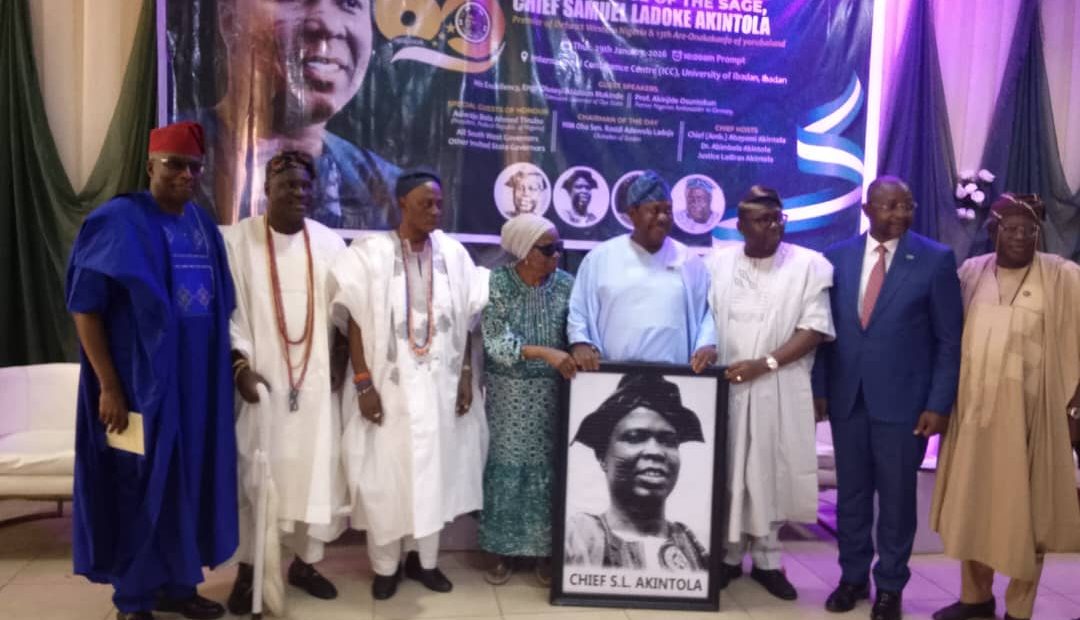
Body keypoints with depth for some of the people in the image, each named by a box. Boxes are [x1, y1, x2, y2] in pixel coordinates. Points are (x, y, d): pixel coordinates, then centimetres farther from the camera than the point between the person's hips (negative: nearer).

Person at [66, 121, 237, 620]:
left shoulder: (203, 225, 9)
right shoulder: (117, 221, -9)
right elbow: (85, 307, -12)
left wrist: (227, 369, 7)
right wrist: (108, 387, -16)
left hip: (197, 381, 6)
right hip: (140, 381, -6)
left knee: (188, 481, 13)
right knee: (139, 485, 5)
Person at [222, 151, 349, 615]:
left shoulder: (330, 243, 5)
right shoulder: (238, 239, -3)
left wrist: (340, 360, 0)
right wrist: (240, 365, -13)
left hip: (317, 380, 3)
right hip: (261, 380, -2)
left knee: (316, 470, 7)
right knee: (254, 473, 4)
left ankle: (303, 561, 24)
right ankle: (247, 570, 18)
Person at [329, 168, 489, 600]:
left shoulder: (453, 253, 3)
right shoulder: (369, 252, -7)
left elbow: (465, 320, 7)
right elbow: (355, 322, -8)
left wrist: (466, 374, 2)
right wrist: (363, 383, -13)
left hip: (440, 386, 3)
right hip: (389, 386, -3)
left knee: (434, 472, 11)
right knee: (384, 476, 4)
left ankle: (425, 559, 27)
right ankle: (386, 565, 21)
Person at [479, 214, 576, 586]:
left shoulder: (566, 284, -3)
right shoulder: (497, 283, -10)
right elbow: (495, 342, -16)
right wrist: (544, 352, -26)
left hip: (550, 394, 1)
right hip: (508, 393, -1)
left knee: (546, 468, 7)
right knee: (507, 468, 6)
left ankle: (544, 549, 21)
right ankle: (505, 550, 20)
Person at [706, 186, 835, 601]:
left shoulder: (810, 264, -2)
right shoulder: (717, 263, 6)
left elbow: (815, 327, -7)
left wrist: (765, 364, -15)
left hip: (780, 389, -1)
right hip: (724, 385, 2)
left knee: (772, 472, 4)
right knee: (726, 471, 6)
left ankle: (766, 560, 18)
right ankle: (730, 555, 20)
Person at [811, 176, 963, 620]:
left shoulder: (936, 259, -5)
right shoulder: (837, 257, 3)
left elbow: (949, 340, -4)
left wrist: (939, 404, -9)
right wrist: (819, 388, 2)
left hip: (903, 399, -2)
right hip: (846, 397, 3)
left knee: (896, 496, 8)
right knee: (851, 493, 13)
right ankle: (852, 577, 29)